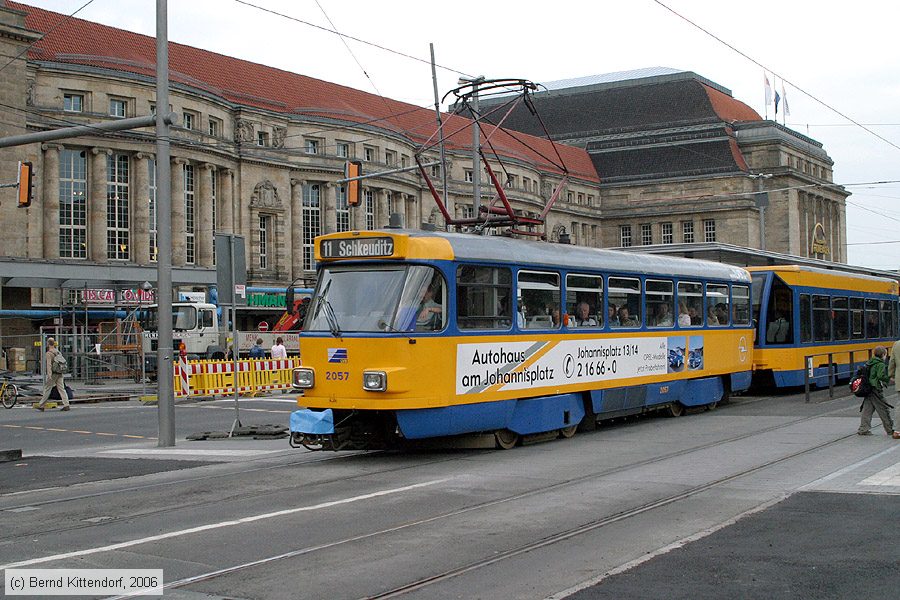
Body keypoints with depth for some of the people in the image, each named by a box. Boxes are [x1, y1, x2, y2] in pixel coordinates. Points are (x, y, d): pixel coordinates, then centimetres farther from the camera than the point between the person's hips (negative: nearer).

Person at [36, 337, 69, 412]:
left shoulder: (49, 354, -11)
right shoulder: (58, 352, 11)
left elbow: (49, 365, -18)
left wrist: (49, 375, -23)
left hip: (53, 374, -6)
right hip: (59, 374, 6)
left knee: (47, 389, 2)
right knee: (61, 389, 3)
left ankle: (41, 406, 10)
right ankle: (66, 405, -4)